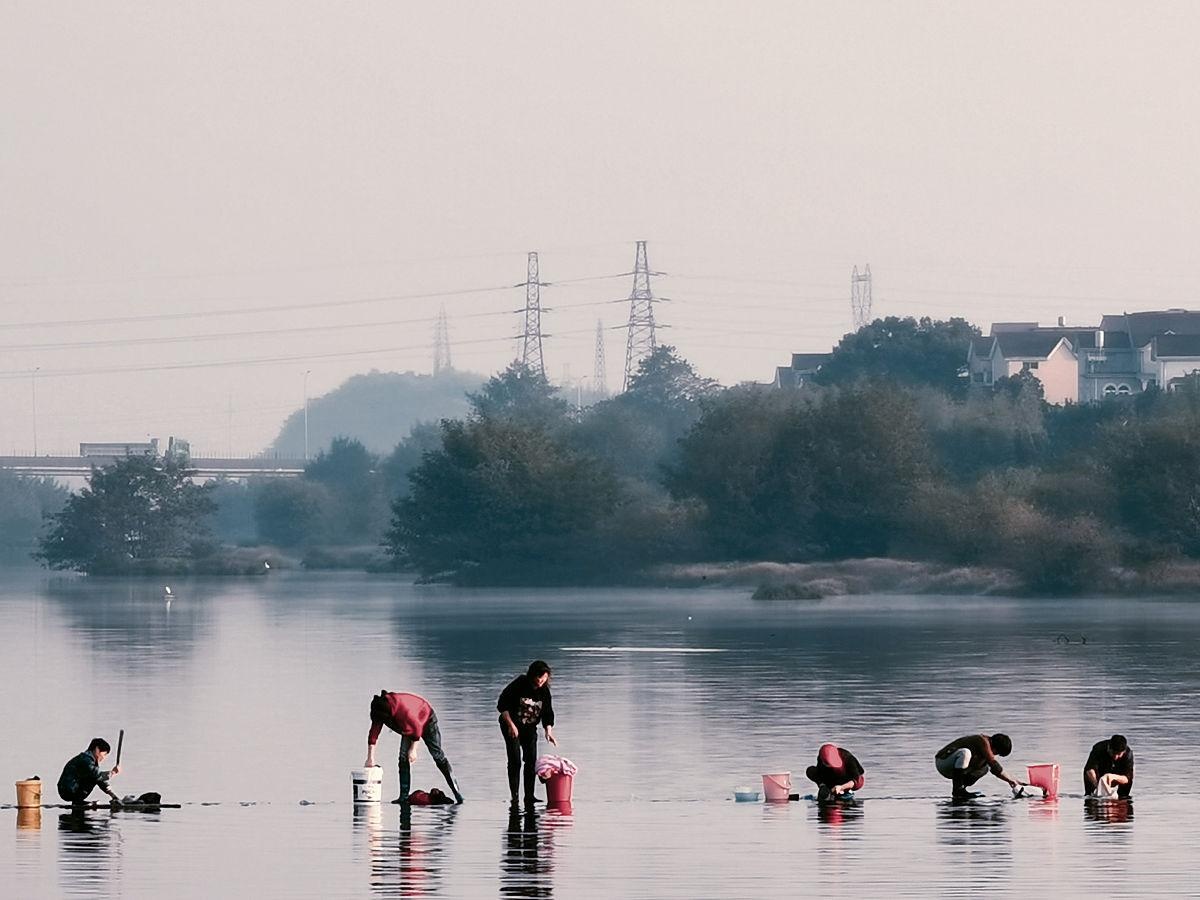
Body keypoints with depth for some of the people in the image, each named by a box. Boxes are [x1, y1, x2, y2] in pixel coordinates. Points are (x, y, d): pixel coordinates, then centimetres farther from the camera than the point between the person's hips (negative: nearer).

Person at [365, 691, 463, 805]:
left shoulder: (403, 710, -41)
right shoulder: (378, 712, -21)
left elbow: (417, 728, -28)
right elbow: (373, 734, -13)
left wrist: (413, 749, -18)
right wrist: (370, 759, -12)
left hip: (426, 720, -6)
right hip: (408, 726, 6)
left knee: (438, 756, -7)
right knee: (403, 758, -7)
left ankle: (457, 792, -2)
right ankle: (404, 797, -6)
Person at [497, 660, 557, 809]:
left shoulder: (544, 691, -4)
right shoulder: (519, 685, -19)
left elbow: (547, 713, 1)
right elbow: (502, 705, -16)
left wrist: (549, 731, -14)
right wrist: (511, 725, -20)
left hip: (530, 728, 4)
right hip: (511, 726, -4)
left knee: (531, 761, -2)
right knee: (515, 761, -11)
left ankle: (529, 796, 4)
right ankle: (514, 796, -8)